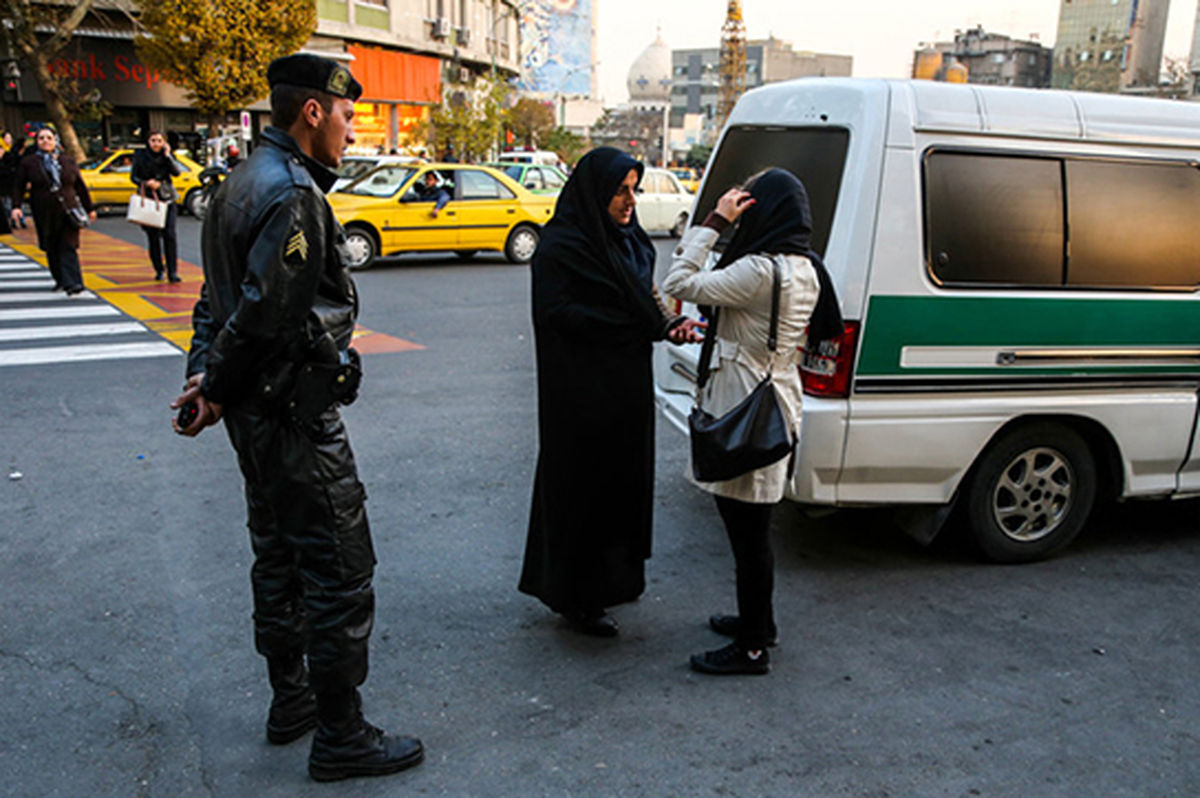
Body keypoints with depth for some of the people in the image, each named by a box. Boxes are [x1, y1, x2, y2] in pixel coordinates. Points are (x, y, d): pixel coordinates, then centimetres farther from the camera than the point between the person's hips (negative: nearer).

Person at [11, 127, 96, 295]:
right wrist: (16, 207, -8)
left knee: (69, 247, -9)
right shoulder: (28, 162, 5)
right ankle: (60, 280, 20)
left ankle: (73, 282, -16)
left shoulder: (68, 160, 8)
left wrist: (89, 209, 15)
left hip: (68, 211, -1)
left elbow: (80, 186, 13)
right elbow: (18, 186, 5)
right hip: (44, 214, 1)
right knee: (52, 249, 7)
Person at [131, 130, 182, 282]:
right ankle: (159, 270, 17)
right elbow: (133, 176, 3)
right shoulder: (140, 156, 5)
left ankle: (173, 272, -9)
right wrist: (146, 183, -14)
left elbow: (177, 172, -9)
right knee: (153, 236, 2)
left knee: (169, 234, -11)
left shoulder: (167, 156, 6)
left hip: (167, 199, 0)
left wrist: (167, 156, -14)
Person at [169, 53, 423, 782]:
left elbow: (220, 302, 14)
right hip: (296, 414, -11)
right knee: (340, 571, -1)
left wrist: (205, 378, 5)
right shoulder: (293, 194, -19)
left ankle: (291, 700, 36)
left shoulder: (248, 182, 14)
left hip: (256, 414, 11)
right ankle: (340, 738, 11)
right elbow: (263, 313, -25)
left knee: (280, 557, 20)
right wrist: (217, 388, -12)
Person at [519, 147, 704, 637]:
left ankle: (614, 575, 32)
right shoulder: (560, 246, -14)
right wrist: (650, 326, -21)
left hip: (627, 386, 8)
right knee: (584, 486, 0)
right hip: (582, 392, -8)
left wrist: (670, 324, -8)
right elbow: (555, 313, -21)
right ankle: (576, 599, 13)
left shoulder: (629, 240, 11)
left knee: (625, 479, 16)